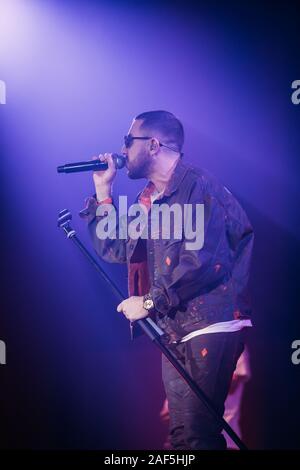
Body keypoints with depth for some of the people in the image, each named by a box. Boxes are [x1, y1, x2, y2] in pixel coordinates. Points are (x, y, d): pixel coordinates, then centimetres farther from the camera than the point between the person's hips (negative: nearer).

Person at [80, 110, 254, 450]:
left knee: (198, 434, -11)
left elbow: (204, 260, -20)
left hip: (210, 324, -8)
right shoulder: (149, 199, 17)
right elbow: (114, 250, 17)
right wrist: (103, 191, 13)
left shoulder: (198, 185, -10)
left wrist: (150, 301, -15)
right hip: (174, 330, 8)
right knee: (181, 433, 10)